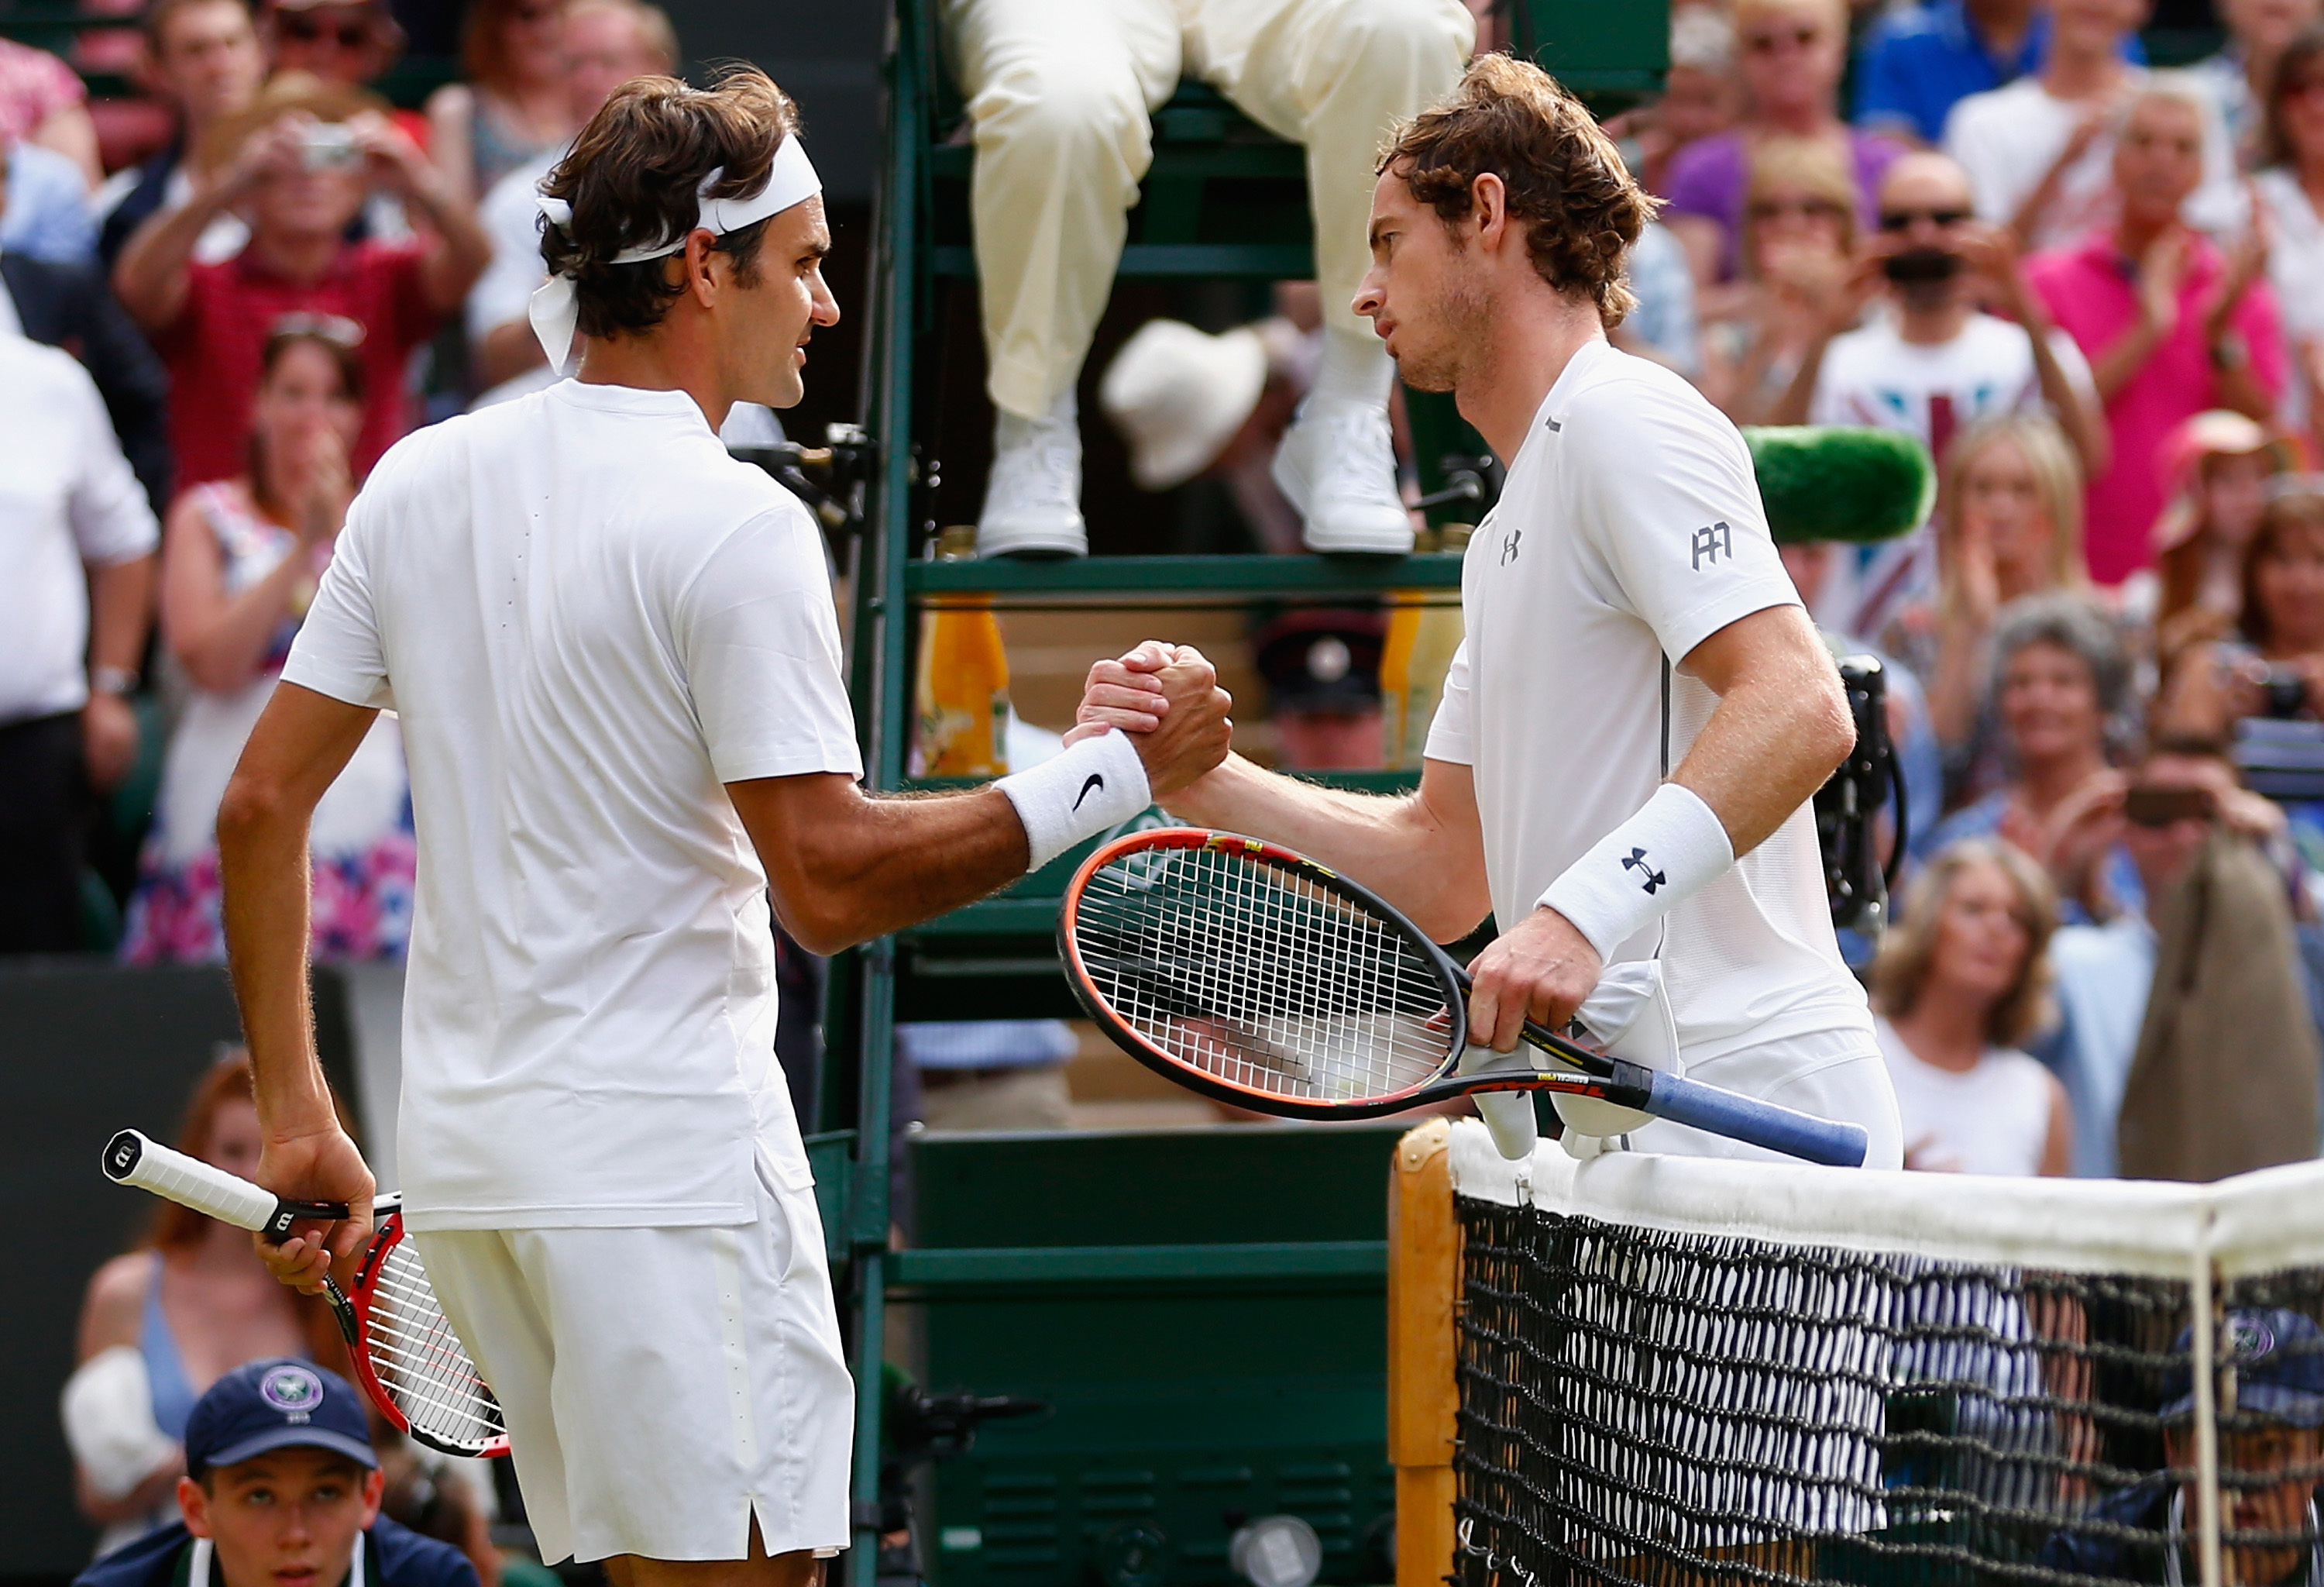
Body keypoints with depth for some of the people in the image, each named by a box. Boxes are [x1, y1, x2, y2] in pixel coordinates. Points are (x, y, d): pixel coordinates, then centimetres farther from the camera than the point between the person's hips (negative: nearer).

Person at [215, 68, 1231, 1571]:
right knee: (735, 1559, -5)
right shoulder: (733, 524, -13)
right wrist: (1119, 773, -10)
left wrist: (296, 1115, 16)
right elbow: (831, 883, -17)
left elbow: (262, 805, 10)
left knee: (648, 1558, 14)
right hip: (665, 1160, -8)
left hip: (464, 1157, 8)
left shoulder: (418, 481, 9)